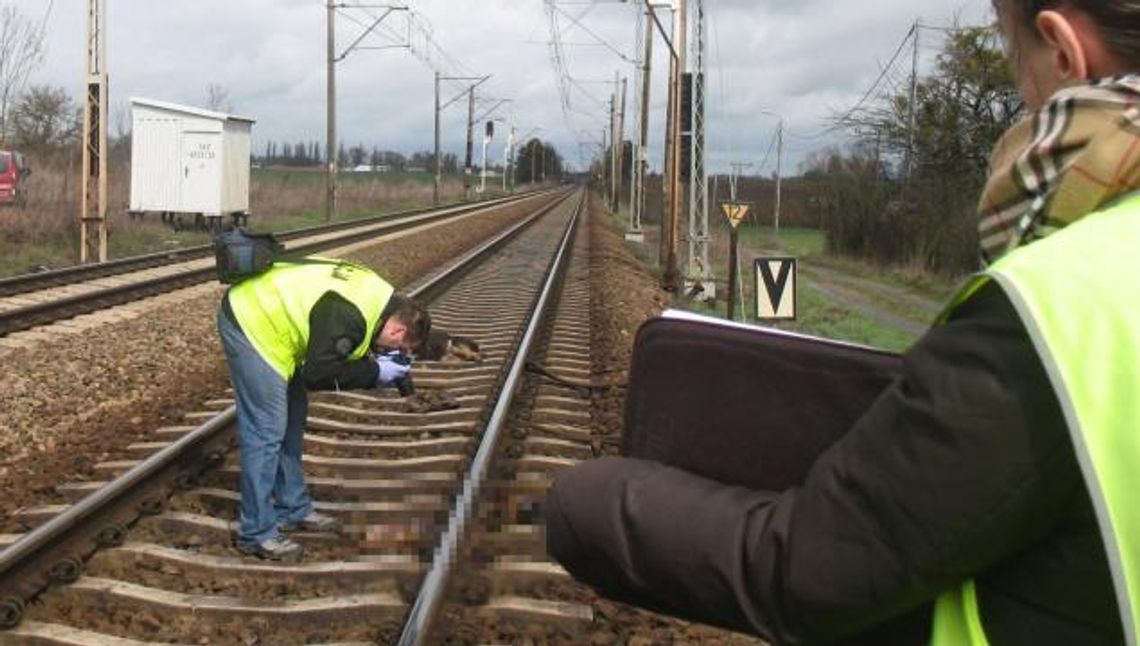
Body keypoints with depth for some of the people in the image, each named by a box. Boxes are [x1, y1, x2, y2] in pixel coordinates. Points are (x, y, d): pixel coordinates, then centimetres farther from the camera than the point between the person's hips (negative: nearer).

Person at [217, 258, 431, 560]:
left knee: (292, 419, 16)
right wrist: (374, 372, -16)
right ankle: (257, 533, 0)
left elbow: (335, 352, 12)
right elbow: (317, 374, -23)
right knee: (267, 429, -8)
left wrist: (375, 362, -3)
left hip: (264, 313, 10)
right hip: (250, 322, -10)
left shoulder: (381, 295, 2)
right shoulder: (350, 316, -27)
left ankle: (293, 509, 28)